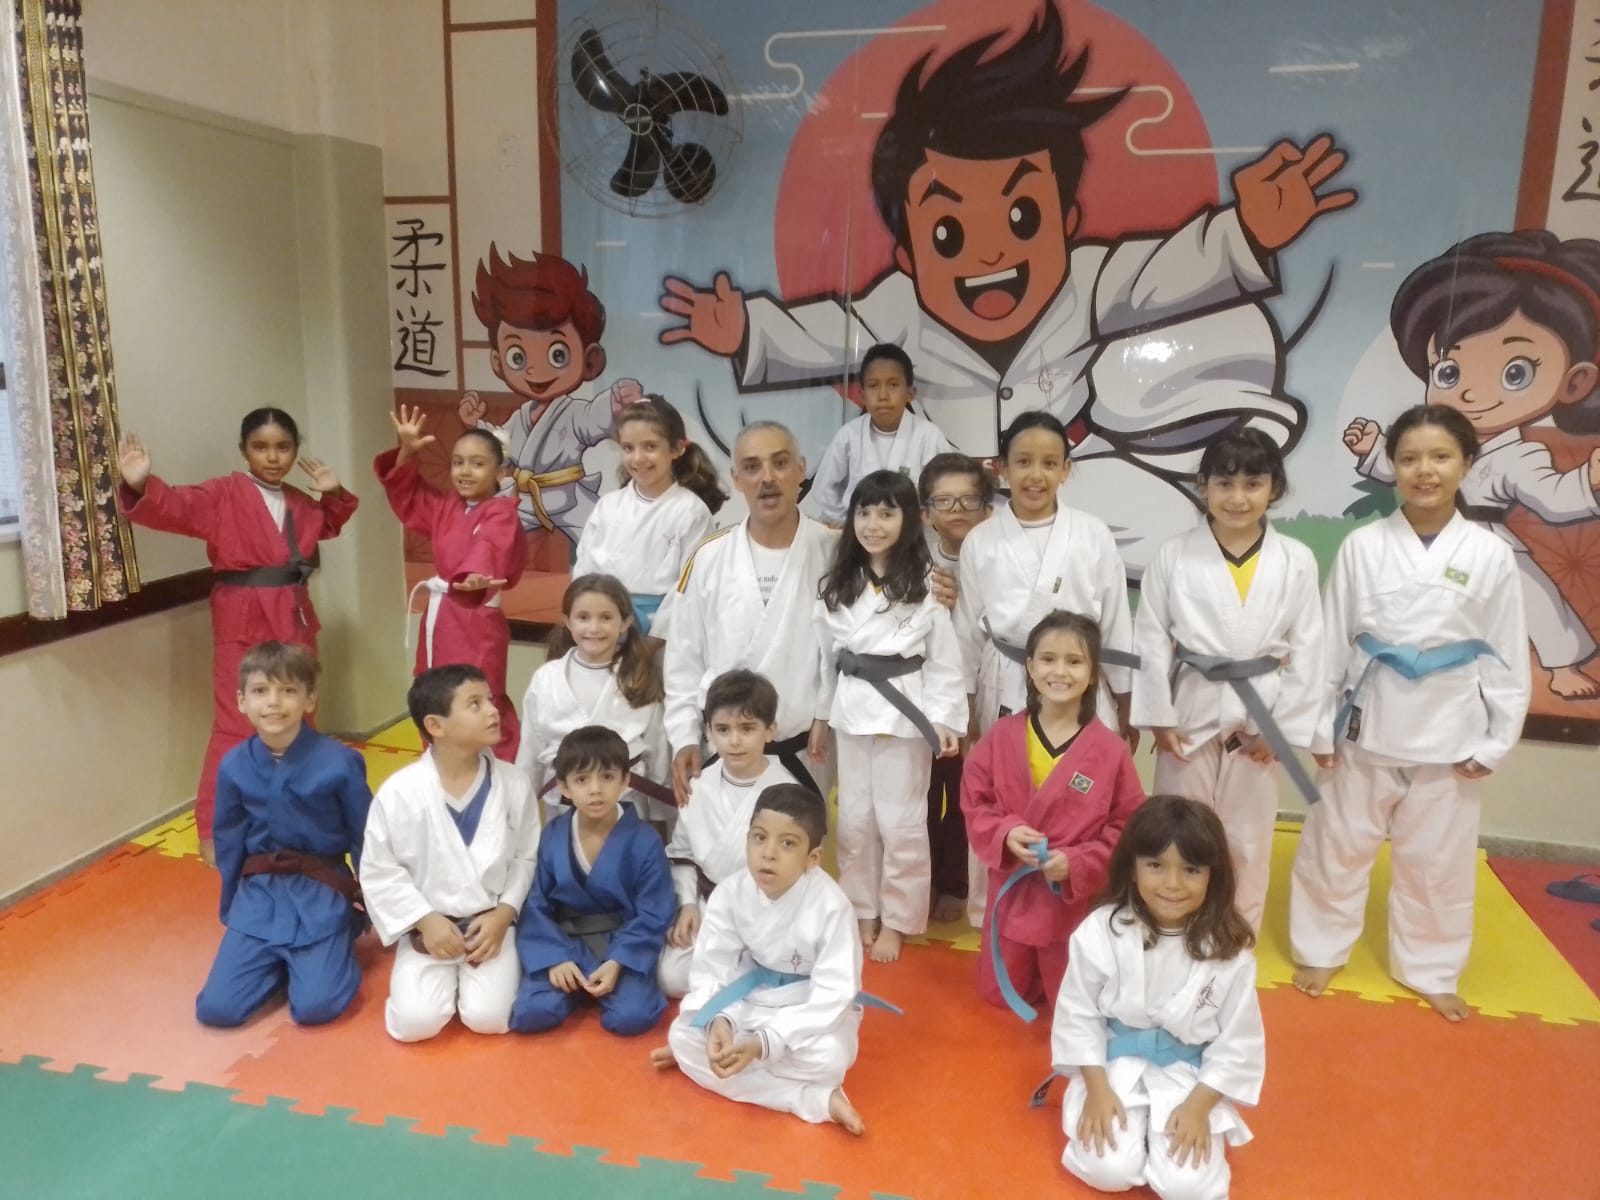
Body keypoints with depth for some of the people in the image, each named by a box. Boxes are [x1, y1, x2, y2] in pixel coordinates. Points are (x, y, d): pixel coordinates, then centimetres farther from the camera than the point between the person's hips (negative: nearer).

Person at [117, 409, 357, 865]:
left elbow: (330, 524, 27)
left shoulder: (301, 502, 9)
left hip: (294, 619, 6)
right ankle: (213, 831, 5)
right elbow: (175, 507, -23)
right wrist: (140, 485, -44)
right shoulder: (223, 494, -8)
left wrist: (334, 493, 7)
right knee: (236, 726, -5)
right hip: (243, 623, -6)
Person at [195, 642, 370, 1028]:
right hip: (258, 893, 3)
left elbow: (364, 839, -3)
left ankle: (337, 946, 15)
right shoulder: (233, 766, -5)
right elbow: (228, 845, 9)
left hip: (320, 894, -3)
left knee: (314, 1007, -16)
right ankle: (280, 960, 20)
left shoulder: (339, 763, -15)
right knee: (216, 1009, -7)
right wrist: (229, 913, 16)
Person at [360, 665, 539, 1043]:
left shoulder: (513, 784, -9)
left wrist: (503, 914, -9)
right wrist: (425, 921, -12)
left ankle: (470, 969, 18)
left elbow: (527, 858, 2)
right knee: (416, 1022, -16)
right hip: (428, 927, -1)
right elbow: (378, 870, -7)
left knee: (488, 1017, -15)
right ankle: (447, 973, 17)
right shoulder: (399, 791, -15)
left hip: (491, 923, 1)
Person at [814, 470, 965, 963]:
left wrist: (945, 717, -12)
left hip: (905, 714, -4)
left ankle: (896, 922, 20)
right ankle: (862, 914, 30)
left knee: (901, 825, 4)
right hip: (851, 713, 5)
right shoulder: (838, 586, 7)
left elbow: (945, 659, -7)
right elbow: (826, 653, 9)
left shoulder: (924, 587, -7)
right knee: (854, 821, 14)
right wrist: (819, 714, 10)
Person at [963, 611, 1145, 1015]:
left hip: (1077, 900, -2)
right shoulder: (1001, 736, -7)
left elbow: (1128, 828, -9)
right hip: (1011, 893, 3)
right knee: (999, 995, 19)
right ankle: (1030, 975, 49)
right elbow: (974, 804, 0)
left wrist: (1077, 863, -21)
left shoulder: (1111, 750, -14)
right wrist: (1005, 833, -19)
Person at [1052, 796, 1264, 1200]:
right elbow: (1078, 1014, -7)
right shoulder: (1100, 932, -19)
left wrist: (1199, 1106, -9)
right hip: (1114, 1064, 0)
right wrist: (1097, 1090, -9)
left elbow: (1239, 1041, -5)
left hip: (1190, 1075, 1)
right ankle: (1114, 1115, 16)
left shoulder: (1230, 950, -17)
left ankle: (1177, 1120, 16)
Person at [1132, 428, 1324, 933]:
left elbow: (1307, 651, -1)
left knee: (1248, 842, 14)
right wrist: (1159, 717, -7)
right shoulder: (1174, 555, -7)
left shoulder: (1296, 561, -4)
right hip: (1189, 713, 0)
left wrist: (1283, 728, -4)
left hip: (1259, 720, 1)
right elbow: (1151, 639, -4)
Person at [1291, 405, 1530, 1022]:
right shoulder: (1362, 545, -6)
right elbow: (1331, 640, -3)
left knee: (1438, 861, 15)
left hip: (1448, 733, 1)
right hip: (1367, 726, 0)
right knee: (1337, 845, 12)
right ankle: (1322, 949, 32)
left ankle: (1429, 970, 35)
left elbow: (1506, 657, 1)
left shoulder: (1491, 555, -5)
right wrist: (1319, 726, -2)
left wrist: (1496, 742, 0)